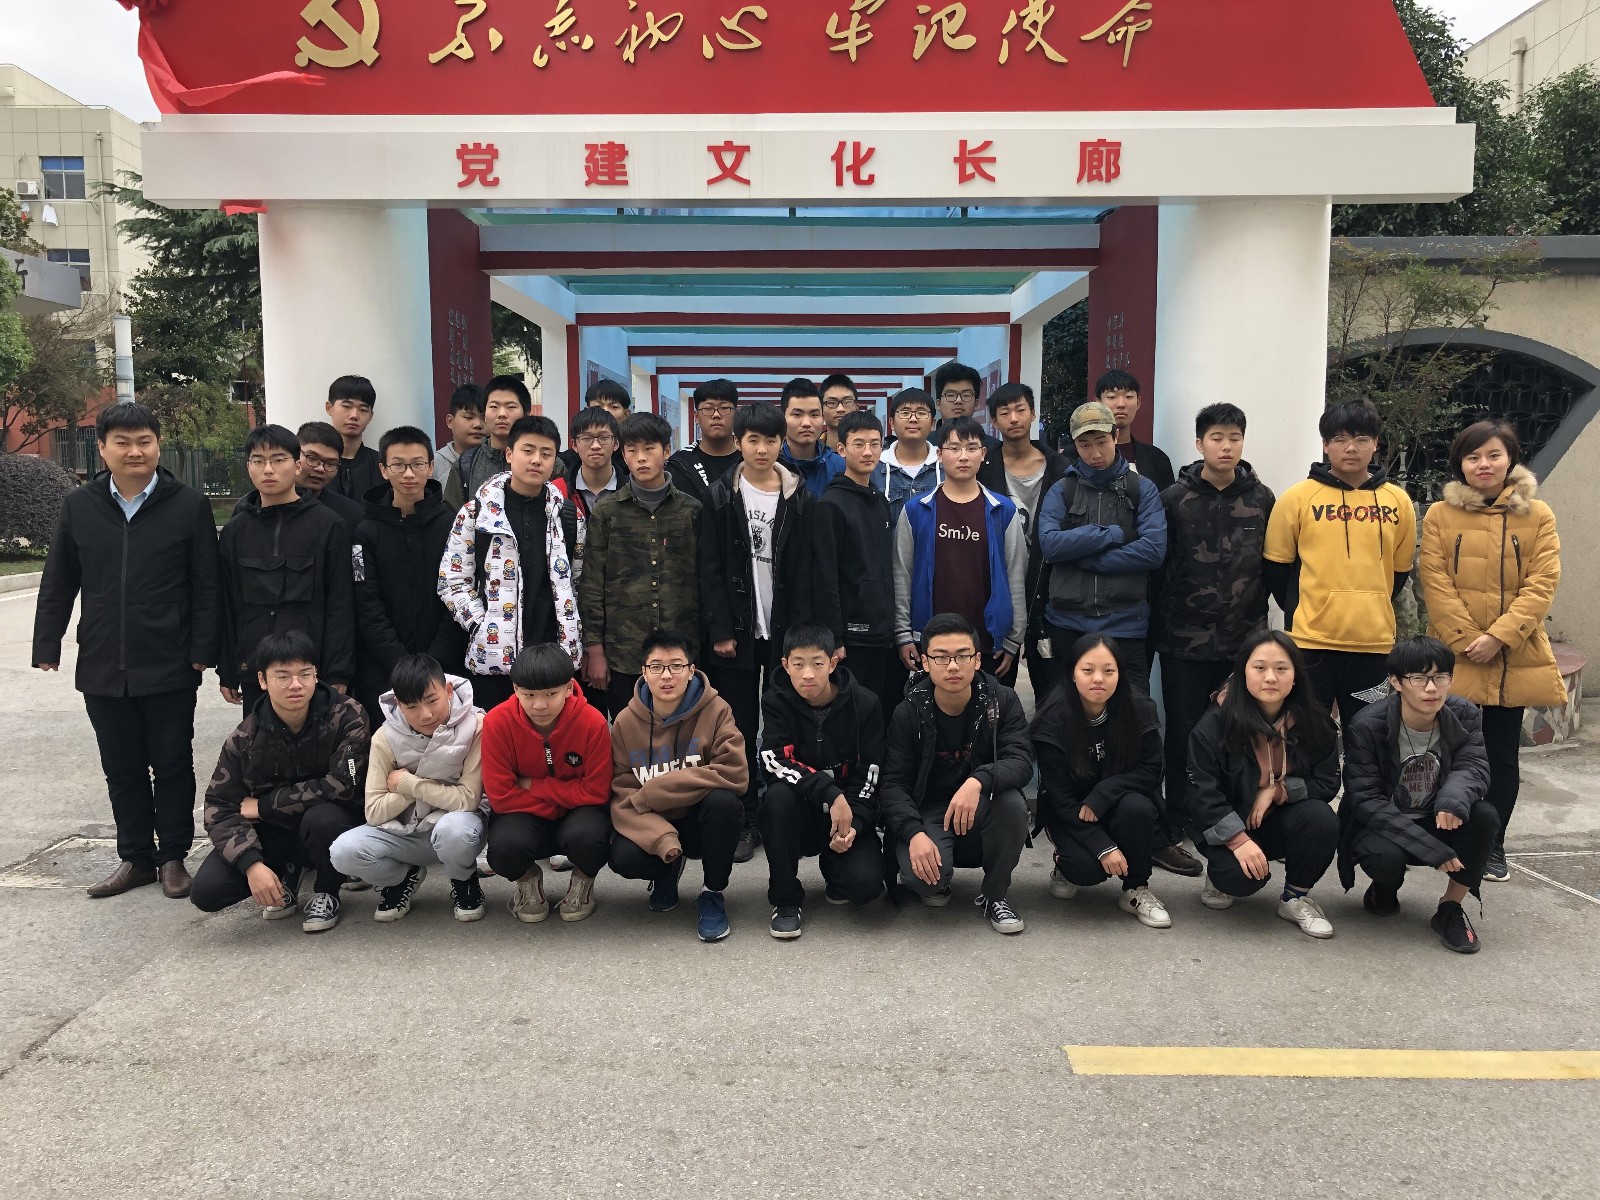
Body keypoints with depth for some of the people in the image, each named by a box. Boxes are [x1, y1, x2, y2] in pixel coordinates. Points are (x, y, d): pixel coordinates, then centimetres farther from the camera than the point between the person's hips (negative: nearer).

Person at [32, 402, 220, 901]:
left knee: (172, 765, 7)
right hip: (102, 668, 3)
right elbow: (57, 584, 11)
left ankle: (173, 857, 20)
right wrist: (47, 645, 7)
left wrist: (202, 650, -8)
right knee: (122, 769, 12)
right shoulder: (78, 506, 6)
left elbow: (207, 587, -3)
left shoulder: (188, 505, -3)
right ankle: (135, 857, 24)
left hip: (170, 670, -3)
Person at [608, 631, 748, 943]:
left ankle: (713, 894, -9)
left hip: (702, 822, -1)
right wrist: (661, 838, -29)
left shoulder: (715, 710, -12)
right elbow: (621, 792, -9)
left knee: (723, 800, -34)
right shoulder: (626, 721, -5)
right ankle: (668, 870, 10)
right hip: (653, 826, 2)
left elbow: (735, 774, -23)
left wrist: (651, 793, -22)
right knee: (623, 858, -29)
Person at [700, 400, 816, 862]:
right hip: (737, 630, 0)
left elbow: (804, 571, 1)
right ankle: (743, 821, 11)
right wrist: (720, 629, -8)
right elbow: (710, 570, -1)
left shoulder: (799, 499, 4)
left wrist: (801, 630, -6)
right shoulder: (721, 497, 2)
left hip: (785, 630, 1)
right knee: (740, 729, 4)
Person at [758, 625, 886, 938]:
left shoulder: (864, 704, -7)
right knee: (779, 795, -34)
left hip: (848, 813, 0)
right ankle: (786, 900, -16)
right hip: (799, 813, 0)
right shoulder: (776, 702, -7)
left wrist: (855, 824, -23)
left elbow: (868, 775, -7)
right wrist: (830, 794, -33)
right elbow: (775, 762, -21)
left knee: (865, 884, -26)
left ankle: (833, 867, 13)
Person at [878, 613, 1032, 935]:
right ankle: (937, 884, 11)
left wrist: (979, 781, -42)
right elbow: (893, 784, -13)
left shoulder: (1002, 701, -7)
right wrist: (915, 833, -32)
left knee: (1012, 803, -33)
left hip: (981, 812, 1)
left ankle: (995, 894, -6)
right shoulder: (909, 714, -9)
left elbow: (1021, 761, -20)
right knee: (921, 873, -31)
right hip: (926, 813, -1)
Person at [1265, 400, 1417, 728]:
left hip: (1374, 643, 3)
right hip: (1310, 643, -2)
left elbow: (1400, 569, 16)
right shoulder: (1298, 498, -2)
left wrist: (1371, 611, 12)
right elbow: (1277, 567, 4)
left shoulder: (1398, 501, 6)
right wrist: (1303, 614, 6)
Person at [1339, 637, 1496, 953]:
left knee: (1485, 817, -27)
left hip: (1437, 823, 3)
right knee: (1384, 856, -36)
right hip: (1381, 825, -3)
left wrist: (1455, 797, -46)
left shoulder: (1464, 715, -8)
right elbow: (1365, 800, -22)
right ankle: (1385, 888, 5)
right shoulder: (1367, 725, -21)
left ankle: (1450, 908, -7)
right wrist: (1429, 848, -31)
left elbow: (1473, 766, -20)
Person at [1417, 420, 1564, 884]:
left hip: (1513, 658, 1)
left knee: (1502, 754, 9)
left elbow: (1542, 583, -4)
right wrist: (1465, 640, -13)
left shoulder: (1538, 515, 3)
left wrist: (1499, 636, -15)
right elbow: (1435, 583, -4)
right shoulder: (1440, 515, 2)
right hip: (1455, 656, -1)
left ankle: (1494, 845, 21)